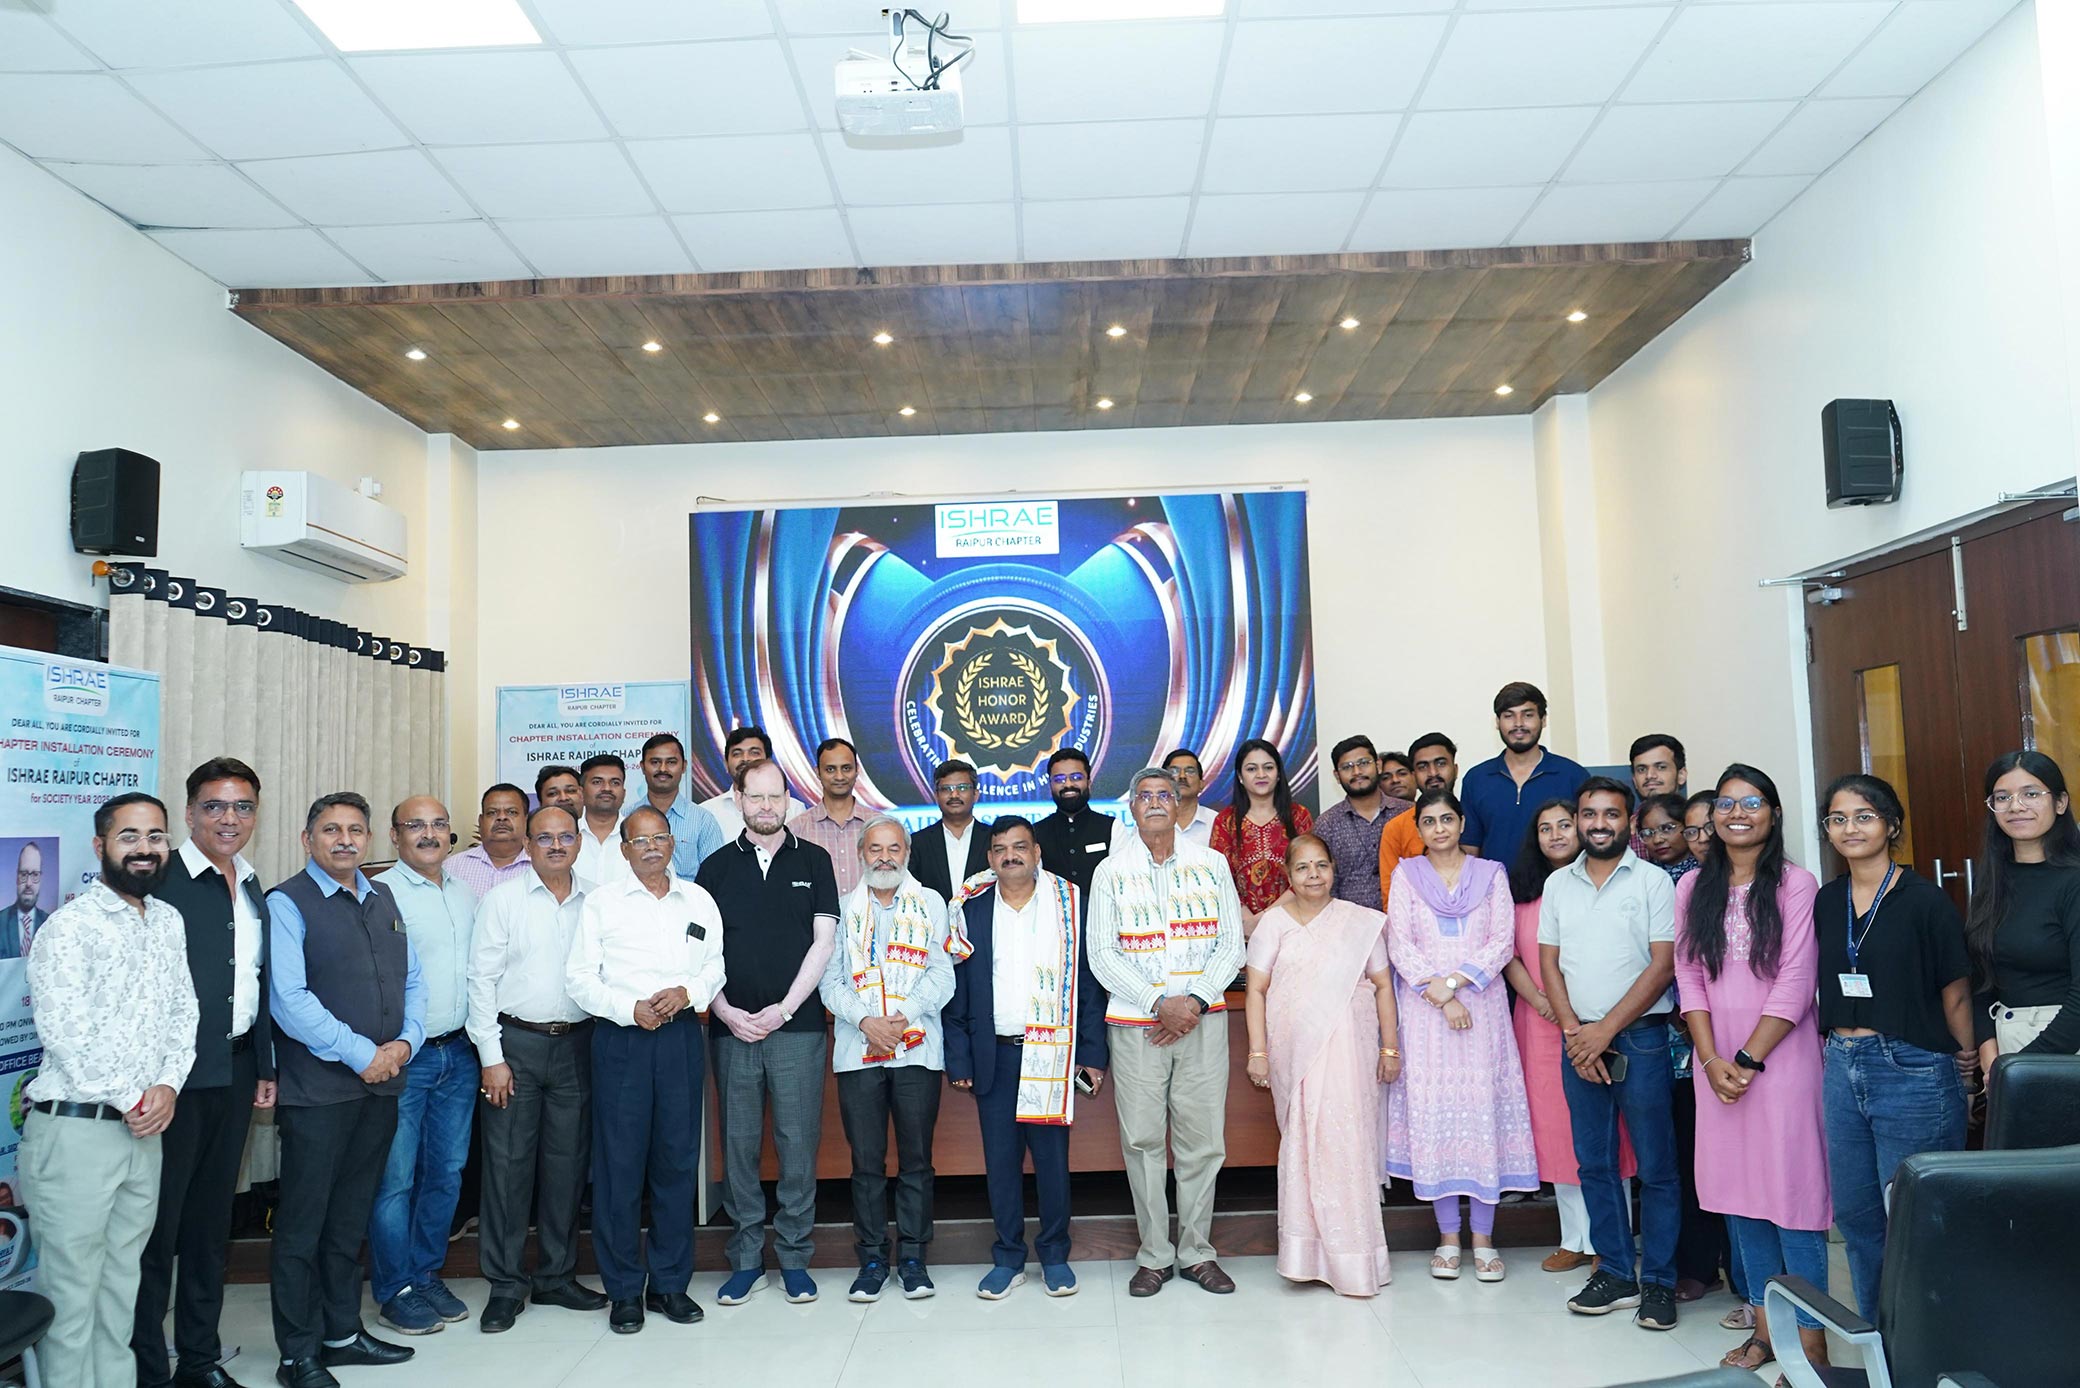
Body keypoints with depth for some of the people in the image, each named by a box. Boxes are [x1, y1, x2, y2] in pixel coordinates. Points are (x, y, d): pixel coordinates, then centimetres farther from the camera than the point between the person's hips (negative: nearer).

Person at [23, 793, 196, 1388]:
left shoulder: (168, 921, 11)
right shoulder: (69, 927, -10)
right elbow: (63, 1033, -15)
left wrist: (168, 1084, -3)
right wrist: (128, 1099, -10)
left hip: (144, 1129, 6)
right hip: (74, 1130, -6)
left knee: (123, 1279, 15)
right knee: (71, 1284, 3)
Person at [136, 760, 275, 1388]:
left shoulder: (253, 889, 11)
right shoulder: (161, 881, -11)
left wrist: (266, 1066, 14)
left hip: (236, 1072, 7)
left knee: (212, 1220, 16)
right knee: (157, 1225, 4)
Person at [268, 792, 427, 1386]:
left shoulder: (384, 900, 13)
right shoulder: (288, 903, -8)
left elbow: (412, 980, 15)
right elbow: (290, 1001, -16)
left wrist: (406, 1041, -2)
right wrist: (361, 1054, -16)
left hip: (381, 1085, 6)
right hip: (317, 1088, -6)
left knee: (350, 1219, 17)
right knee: (303, 1223, 4)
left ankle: (343, 1333, 29)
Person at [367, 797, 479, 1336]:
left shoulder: (465, 893, 12)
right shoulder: (380, 893, -10)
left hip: (458, 1051, 6)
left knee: (447, 1170, 13)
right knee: (395, 1176, 1)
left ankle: (427, 1273, 26)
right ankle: (394, 1289, 14)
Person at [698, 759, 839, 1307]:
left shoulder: (813, 861, 6)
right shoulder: (717, 867, 9)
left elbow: (824, 941, 1)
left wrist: (784, 1009, -7)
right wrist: (727, 1012, -6)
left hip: (797, 1024, -1)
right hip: (731, 1026, 1)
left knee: (798, 1143, 0)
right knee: (739, 1145, 5)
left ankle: (795, 1258, 12)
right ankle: (746, 1260, 15)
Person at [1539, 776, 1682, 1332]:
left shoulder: (1653, 881, -4)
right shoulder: (1558, 884, 9)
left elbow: (1662, 965, -9)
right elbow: (1549, 962, 8)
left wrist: (1606, 1030, -12)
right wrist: (1574, 1032, -4)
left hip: (1640, 1036, -4)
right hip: (1579, 1041, 4)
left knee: (1655, 1166, 2)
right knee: (1594, 1163, 10)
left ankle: (1657, 1281, 13)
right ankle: (1616, 1272, 21)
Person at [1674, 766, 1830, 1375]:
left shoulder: (1796, 884, -5)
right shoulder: (1693, 887, 8)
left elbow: (1795, 984, -10)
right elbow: (1689, 979, 5)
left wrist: (1748, 1060, -12)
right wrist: (1712, 1060, -5)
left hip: (1782, 1056, -4)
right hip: (1716, 1060, 4)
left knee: (1793, 1193, -2)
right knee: (1739, 1190, 10)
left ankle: (1810, 1342, 8)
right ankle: (1766, 1329, 22)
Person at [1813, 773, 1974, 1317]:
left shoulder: (1925, 900, -9)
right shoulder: (1825, 903, 7)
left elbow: (1956, 991, -3)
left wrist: (1965, 1058, 4)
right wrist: (1837, 1044, 12)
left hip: (1912, 1071, -6)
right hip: (1841, 1069, 6)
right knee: (1855, 1214, 13)